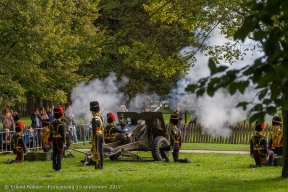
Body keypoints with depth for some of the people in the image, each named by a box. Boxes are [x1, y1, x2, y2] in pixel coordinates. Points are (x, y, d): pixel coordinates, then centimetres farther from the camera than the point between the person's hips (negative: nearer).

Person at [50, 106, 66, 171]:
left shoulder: (52, 124, 8)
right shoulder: (61, 124, -11)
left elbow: (51, 133, 12)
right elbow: (63, 133, -14)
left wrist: (51, 140, 18)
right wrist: (64, 141, -8)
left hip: (54, 140, 6)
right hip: (60, 140, -6)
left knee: (54, 154, 10)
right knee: (59, 154, -4)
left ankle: (55, 166, 14)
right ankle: (58, 167, -6)